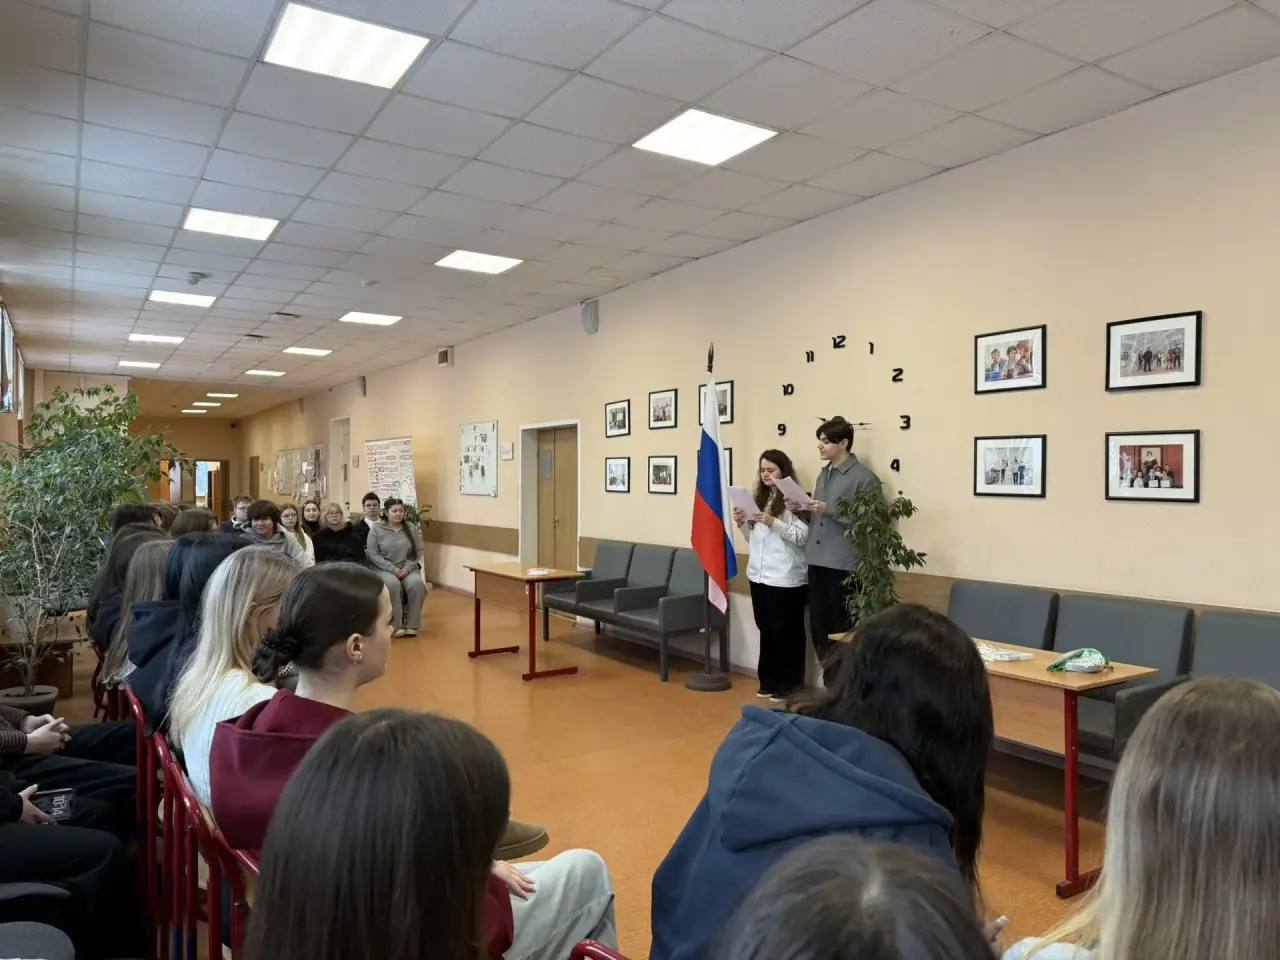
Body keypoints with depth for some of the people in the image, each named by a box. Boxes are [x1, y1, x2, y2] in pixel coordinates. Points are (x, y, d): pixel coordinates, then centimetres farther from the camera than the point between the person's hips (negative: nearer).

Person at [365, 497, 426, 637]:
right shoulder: (376, 529, -2)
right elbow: (372, 554, -7)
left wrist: (407, 568, -11)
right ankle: (396, 624, -23)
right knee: (393, 584, -34)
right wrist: (393, 569, -16)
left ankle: (412, 624, -17)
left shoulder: (411, 528, 6)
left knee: (417, 583, -28)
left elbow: (418, 551, 6)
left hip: (408, 568, 2)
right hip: (384, 569, -2)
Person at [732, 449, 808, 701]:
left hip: (786, 578, -7)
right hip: (759, 575, 7)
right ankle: (769, 680, 26)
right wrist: (742, 524, 0)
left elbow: (803, 537, -16)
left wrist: (773, 522, -23)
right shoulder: (760, 497, 13)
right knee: (766, 630, 15)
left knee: (786, 631, 4)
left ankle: (789, 683, 16)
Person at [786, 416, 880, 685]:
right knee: (819, 627, 12)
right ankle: (830, 681, 25)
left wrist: (830, 510, -19)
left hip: (845, 565, -7)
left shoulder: (864, 477, -8)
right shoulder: (823, 474, 15)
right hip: (817, 561, 7)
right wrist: (800, 511, 2)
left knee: (843, 631, 2)